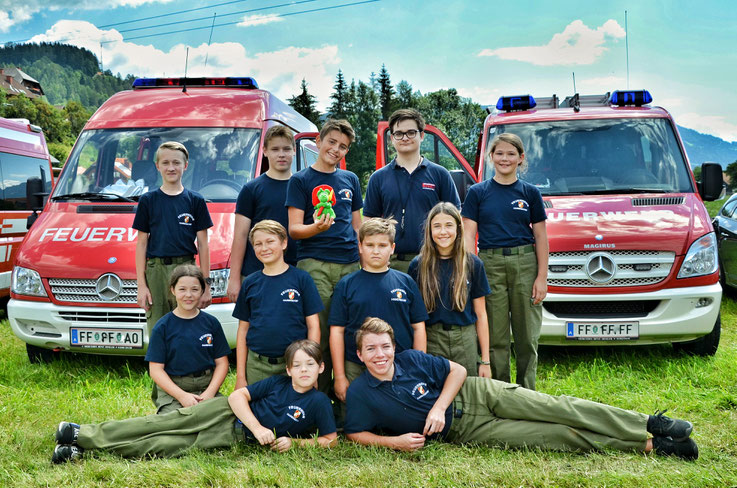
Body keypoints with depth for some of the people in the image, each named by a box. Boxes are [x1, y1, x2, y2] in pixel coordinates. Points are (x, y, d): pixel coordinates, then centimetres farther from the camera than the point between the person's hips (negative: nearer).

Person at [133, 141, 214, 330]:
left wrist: (206, 284, 2)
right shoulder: (148, 200, 8)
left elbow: (203, 245, 6)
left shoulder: (196, 201, 7)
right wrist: (141, 285, 1)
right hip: (156, 271, 0)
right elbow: (141, 244, 7)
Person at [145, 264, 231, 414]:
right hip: (171, 390, -2)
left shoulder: (211, 323, 7)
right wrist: (182, 395, -13)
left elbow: (221, 362, 8)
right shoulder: (162, 327, 1)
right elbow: (156, 369, -2)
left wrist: (210, 393, -8)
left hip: (207, 387, 2)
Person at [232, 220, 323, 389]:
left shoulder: (301, 278, -1)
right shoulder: (250, 283, 7)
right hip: (257, 367, 2)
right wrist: (240, 376, 5)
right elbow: (243, 330, 9)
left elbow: (313, 326, -1)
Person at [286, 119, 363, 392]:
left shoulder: (350, 180, 18)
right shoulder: (300, 180, 5)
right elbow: (294, 229, -2)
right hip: (314, 264, -4)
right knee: (318, 334, -7)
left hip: (350, 265, 4)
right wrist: (317, 227, -23)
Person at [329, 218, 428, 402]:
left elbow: (418, 328, 8)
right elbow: (337, 331, 2)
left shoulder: (406, 282, 6)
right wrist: (339, 377, -2)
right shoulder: (346, 285, 3)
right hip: (356, 371, -1)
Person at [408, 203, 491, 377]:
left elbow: (480, 314, 4)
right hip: (431, 342, 0)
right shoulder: (418, 265, 1)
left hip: (466, 342, 0)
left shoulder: (473, 264, 2)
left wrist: (485, 361, 3)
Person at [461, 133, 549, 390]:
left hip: (525, 264, 1)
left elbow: (540, 237, 7)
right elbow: (468, 236, 2)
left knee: (527, 336, 5)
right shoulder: (477, 192, 6)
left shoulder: (530, 192, 7)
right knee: (496, 337, 4)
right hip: (490, 265, -1)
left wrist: (542, 277, 0)